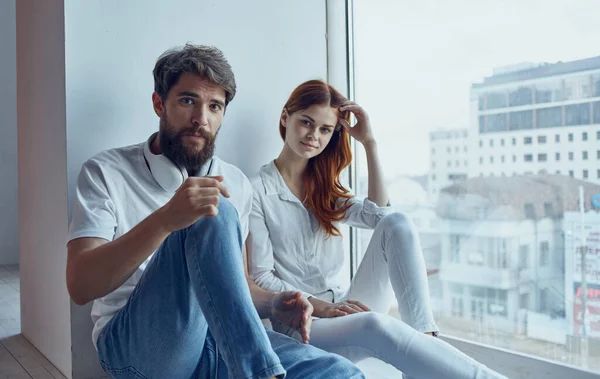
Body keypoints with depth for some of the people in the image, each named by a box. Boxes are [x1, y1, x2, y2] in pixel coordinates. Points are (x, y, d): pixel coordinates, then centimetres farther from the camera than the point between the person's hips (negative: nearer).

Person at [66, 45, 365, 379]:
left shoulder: (236, 184, 10)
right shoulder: (106, 172, -2)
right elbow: (80, 286, -16)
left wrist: (273, 303, -4)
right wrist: (164, 220, -32)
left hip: (218, 341, 3)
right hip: (133, 343, -2)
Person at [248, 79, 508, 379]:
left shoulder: (324, 187, 15)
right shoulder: (258, 190, -4)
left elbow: (378, 214, -3)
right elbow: (261, 278, -9)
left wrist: (368, 142, -5)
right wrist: (321, 307, -20)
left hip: (347, 309, 6)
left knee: (397, 223, -18)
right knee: (376, 326, -38)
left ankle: (424, 340, -27)